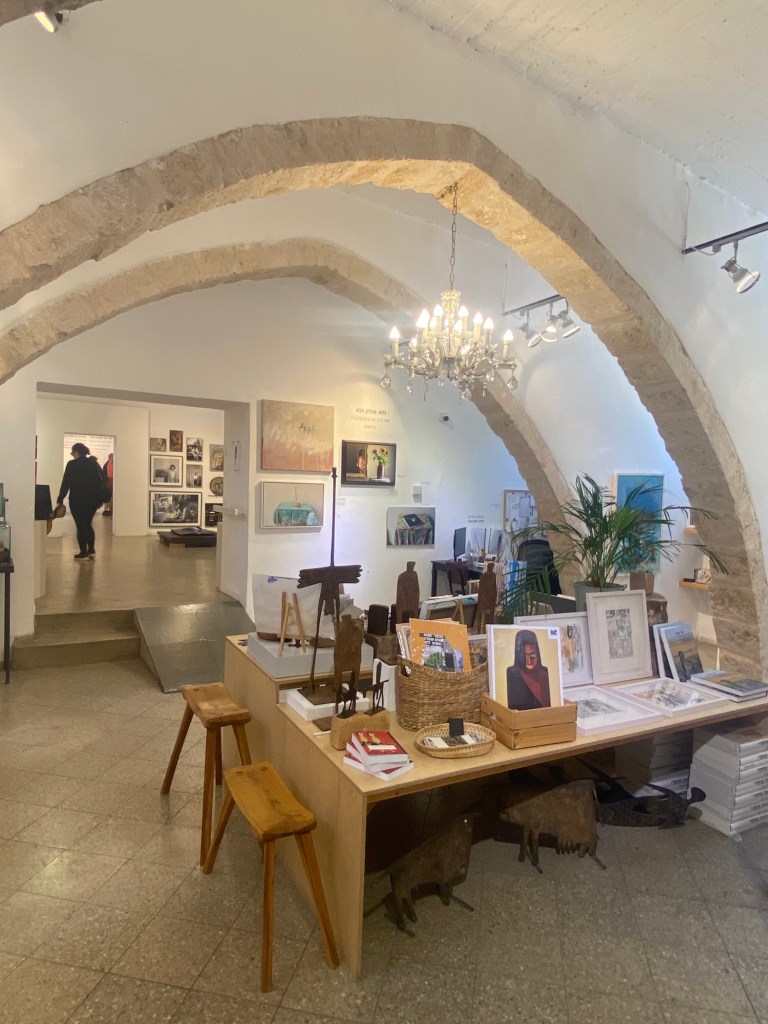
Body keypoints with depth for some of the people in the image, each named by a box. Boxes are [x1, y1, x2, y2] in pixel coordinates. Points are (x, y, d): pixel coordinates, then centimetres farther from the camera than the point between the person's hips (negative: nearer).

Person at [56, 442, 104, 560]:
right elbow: (101, 482, 3)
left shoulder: (72, 465, -8)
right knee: (88, 524, 15)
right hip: (92, 500, 4)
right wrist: (99, 498, 8)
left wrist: (60, 499, -2)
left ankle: (83, 552, 6)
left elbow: (66, 483, -8)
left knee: (81, 526, 4)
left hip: (77, 500, -4)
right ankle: (91, 550, 7)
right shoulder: (94, 463, 3)